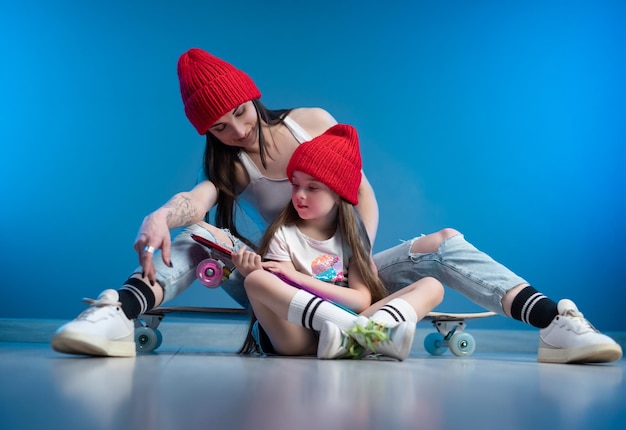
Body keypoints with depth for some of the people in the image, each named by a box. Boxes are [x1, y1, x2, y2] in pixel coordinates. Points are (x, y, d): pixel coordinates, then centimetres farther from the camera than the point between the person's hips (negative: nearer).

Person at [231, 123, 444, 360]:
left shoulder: (352, 233, 12)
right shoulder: (283, 235, 5)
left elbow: (362, 299, -1)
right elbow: (286, 301, -4)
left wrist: (297, 277, -11)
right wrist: (253, 275, -24)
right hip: (300, 338, -2)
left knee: (431, 286, -10)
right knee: (257, 280, -29)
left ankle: (354, 339, -40)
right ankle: (368, 331, -41)